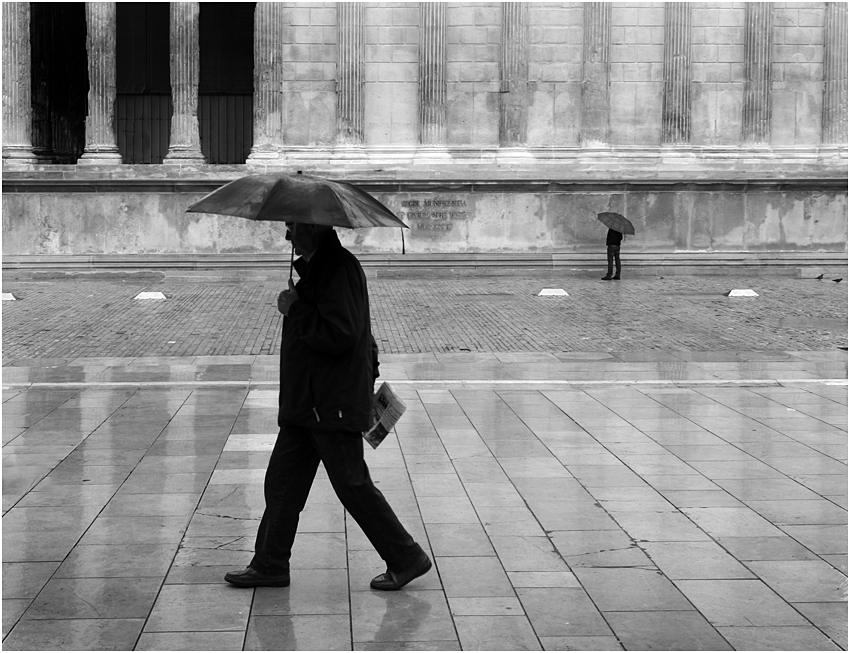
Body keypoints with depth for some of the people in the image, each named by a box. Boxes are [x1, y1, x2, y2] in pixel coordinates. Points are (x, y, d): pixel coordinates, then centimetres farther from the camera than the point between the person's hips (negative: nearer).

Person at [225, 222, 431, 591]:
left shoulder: (339, 269, -17)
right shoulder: (318, 268, 16)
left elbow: (340, 335, -27)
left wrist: (295, 310, -17)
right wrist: (369, 376, 27)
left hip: (333, 407, -10)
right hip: (306, 406, 10)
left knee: (353, 485, -3)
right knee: (282, 482, 11)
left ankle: (407, 559, 9)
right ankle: (270, 565, 19)